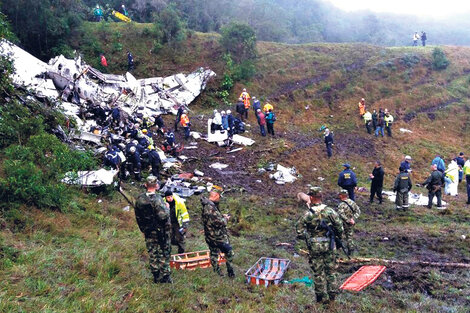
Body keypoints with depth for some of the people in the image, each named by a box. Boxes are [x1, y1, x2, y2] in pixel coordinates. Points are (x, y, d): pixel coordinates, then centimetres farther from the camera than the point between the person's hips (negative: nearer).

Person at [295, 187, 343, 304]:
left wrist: (305, 237, 10)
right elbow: (339, 227, -5)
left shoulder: (308, 214, -12)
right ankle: (332, 294, 22)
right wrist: (339, 237, 13)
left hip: (314, 247, -2)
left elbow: (299, 229, -9)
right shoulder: (330, 211, -8)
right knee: (331, 270, 15)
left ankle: (322, 296, 16)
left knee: (318, 272, 9)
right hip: (329, 245, 2)